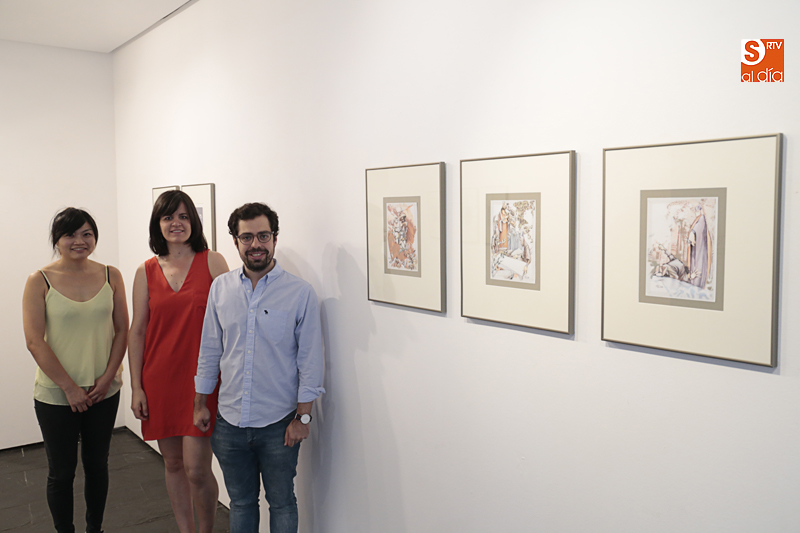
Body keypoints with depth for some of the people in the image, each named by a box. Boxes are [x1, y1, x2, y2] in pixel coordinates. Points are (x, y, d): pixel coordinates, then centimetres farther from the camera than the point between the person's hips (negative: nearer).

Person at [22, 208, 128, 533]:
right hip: (55, 396, -2)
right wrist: (70, 388, -12)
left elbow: (121, 331, 3)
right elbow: (34, 341, -10)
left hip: (104, 393, 3)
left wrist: (107, 378, -7)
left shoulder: (110, 276, 1)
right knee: (61, 472, 9)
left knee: (97, 465, 16)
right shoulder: (40, 281, -7)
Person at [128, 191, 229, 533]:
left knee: (197, 469, -5)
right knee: (173, 463, 14)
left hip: (201, 378, -3)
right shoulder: (146, 272, 5)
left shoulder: (212, 262, -2)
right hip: (160, 379, 3)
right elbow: (137, 331, 7)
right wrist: (136, 387, 3)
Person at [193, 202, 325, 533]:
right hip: (229, 421, 3)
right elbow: (209, 350, 10)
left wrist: (302, 417, -8)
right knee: (240, 502, 18)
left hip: (279, 424, -3)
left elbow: (310, 361, -7)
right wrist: (200, 403, 11)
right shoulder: (220, 288, 2)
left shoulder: (300, 293, -9)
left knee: (281, 503, 12)